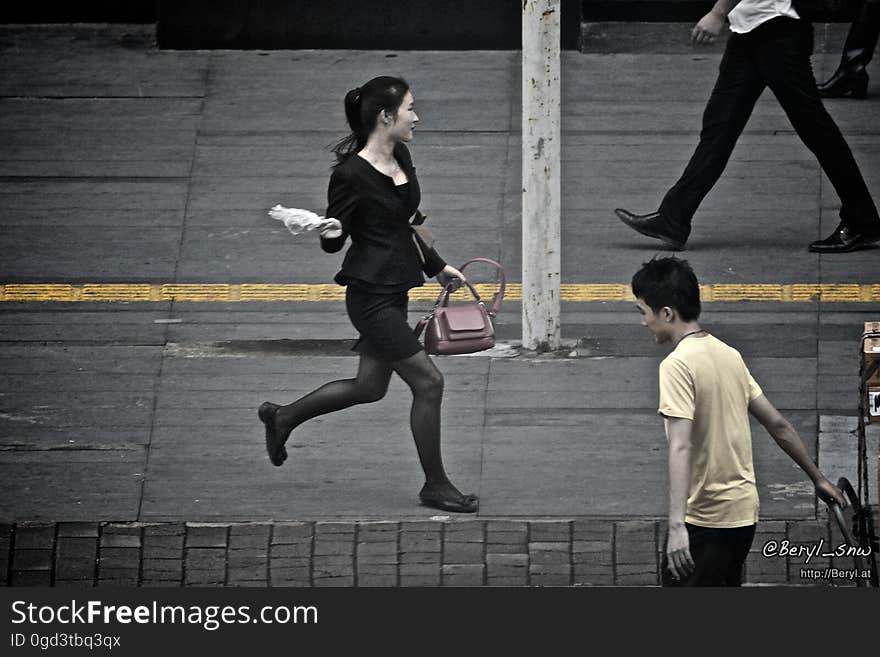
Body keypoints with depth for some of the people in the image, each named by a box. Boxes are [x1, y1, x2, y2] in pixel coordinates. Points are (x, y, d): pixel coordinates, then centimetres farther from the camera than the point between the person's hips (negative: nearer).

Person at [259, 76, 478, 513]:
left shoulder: (401, 158, 6)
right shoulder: (350, 174, -19)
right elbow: (333, 243, -12)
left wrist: (438, 267, 26)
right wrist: (330, 234, -35)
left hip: (394, 291, 9)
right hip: (370, 293, -9)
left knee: (370, 387, 17)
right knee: (428, 382, -5)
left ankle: (282, 417, 36)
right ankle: (435, 486, 9)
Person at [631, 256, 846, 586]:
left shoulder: (676, 365, -15)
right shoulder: (728, 355, 10)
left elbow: (680, 447, -27)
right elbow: (778, 424, 15)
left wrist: (677, 524, -35)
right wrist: (818, 478, 25)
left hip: (703, 520, -9)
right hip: (743, 512, 9)